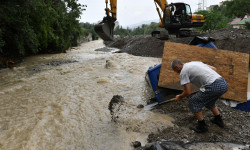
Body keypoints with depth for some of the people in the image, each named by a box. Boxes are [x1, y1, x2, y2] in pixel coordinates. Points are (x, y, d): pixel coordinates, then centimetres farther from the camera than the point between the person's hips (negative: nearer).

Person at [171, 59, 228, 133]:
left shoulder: (183, 71, 0)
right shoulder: (196, 63, 24)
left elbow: (188, 92, -2)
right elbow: (214, 68, 29)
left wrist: (179, 97, 18)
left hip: (214, 86, -9)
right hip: (224, 83, 9)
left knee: (193, 102, 8)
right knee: (208, 100, 34)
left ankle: (202, 126, 18)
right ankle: (218, 120, 44)